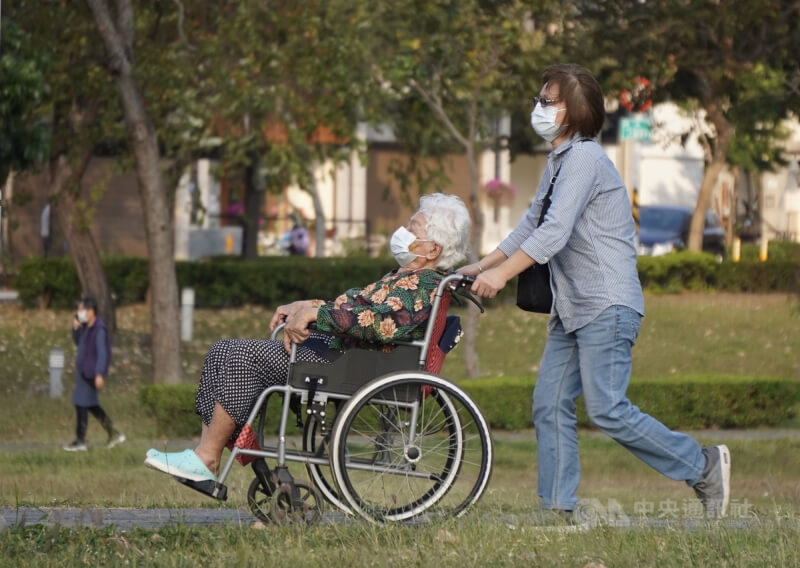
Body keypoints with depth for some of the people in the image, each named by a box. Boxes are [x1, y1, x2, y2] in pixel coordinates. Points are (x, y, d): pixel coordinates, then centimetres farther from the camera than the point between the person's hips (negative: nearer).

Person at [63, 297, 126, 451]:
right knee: (92, 405, 17)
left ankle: (80, 441, 3)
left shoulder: (99, 330, -19)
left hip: (89, 372, -10)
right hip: (82, 370, 10)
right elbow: (78, 342, 23)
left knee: (82, 404, -4)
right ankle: (114, 434, 24)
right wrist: (75, 328, 4)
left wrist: (99, 374, -26)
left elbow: (102, 353, -22)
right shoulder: (86, 327, 9)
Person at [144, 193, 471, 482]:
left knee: (245, 356, -22)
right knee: (223, 351, 3)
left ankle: (207, 459, -19)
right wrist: (302, 306, 17)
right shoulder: (402, 278, 21)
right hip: (330, 346, 11)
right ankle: (207, 448, -6)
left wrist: (315, 313, -27)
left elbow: (380, 321, -29)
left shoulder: (425, 285, -12)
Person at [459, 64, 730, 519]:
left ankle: (703, 466, -3)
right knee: (550, 407, 3)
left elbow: (555, 232, -23)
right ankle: (558, 510, 5)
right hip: (572, 309, 10)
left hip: (607, 305, -10)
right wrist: (481, 266, 20)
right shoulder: (559, 161, 18)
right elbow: (531, 226, 25)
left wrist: (502, 274, -25)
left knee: (607, 410, -14)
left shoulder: (585, 158, -14)